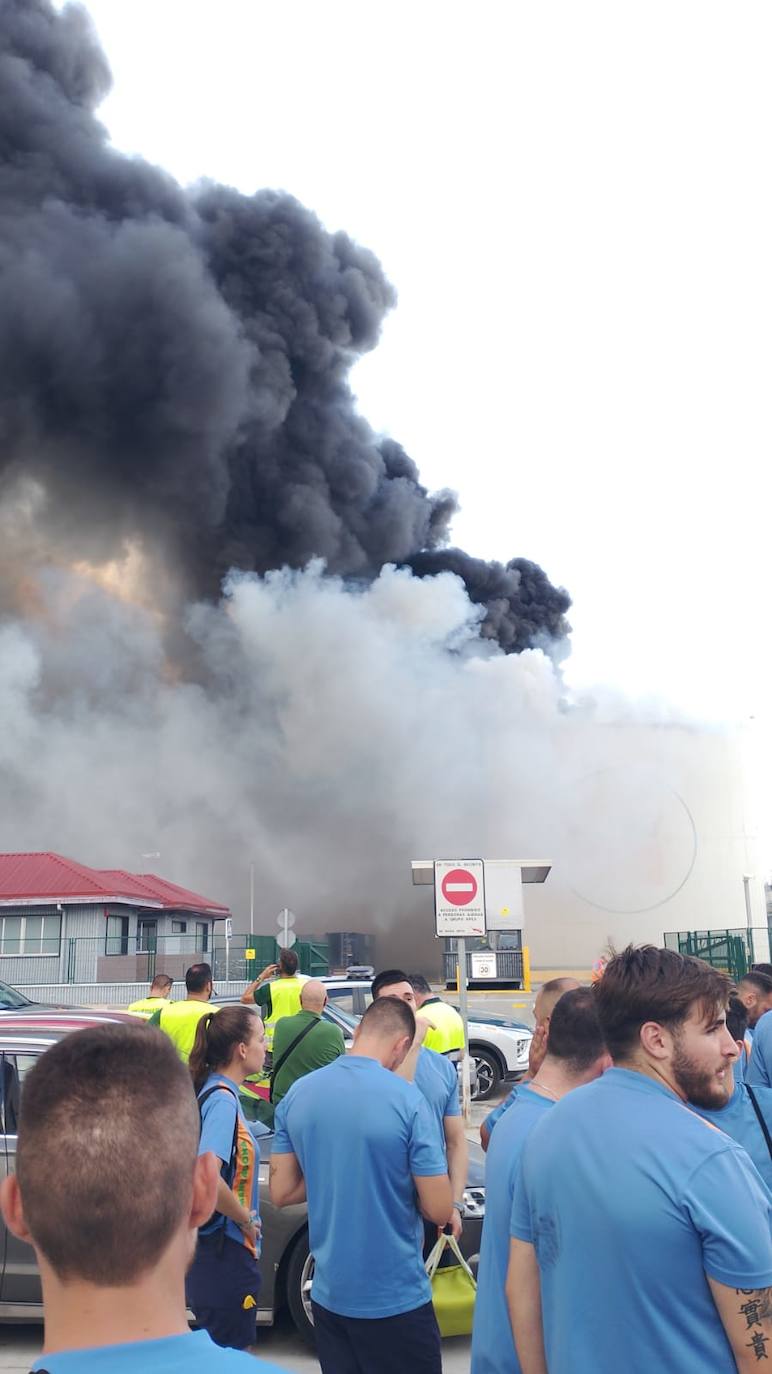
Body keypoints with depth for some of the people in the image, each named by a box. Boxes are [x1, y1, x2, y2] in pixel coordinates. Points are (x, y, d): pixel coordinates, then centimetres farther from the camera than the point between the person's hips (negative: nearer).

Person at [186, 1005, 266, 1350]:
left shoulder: (210, 1090, 5)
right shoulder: (223, 1098, -22)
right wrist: (245, 1217, -19)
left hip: (210, 1249, 9)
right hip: (226, 1256, -9)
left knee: (216, 1356, 22)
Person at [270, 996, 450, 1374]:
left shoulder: (297, 1093, -3)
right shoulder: (406, 1098, -18)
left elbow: (281, 1192, 3)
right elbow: (438, 1210, -15)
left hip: (328, 1294, 5)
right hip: (396, 1298, -4)